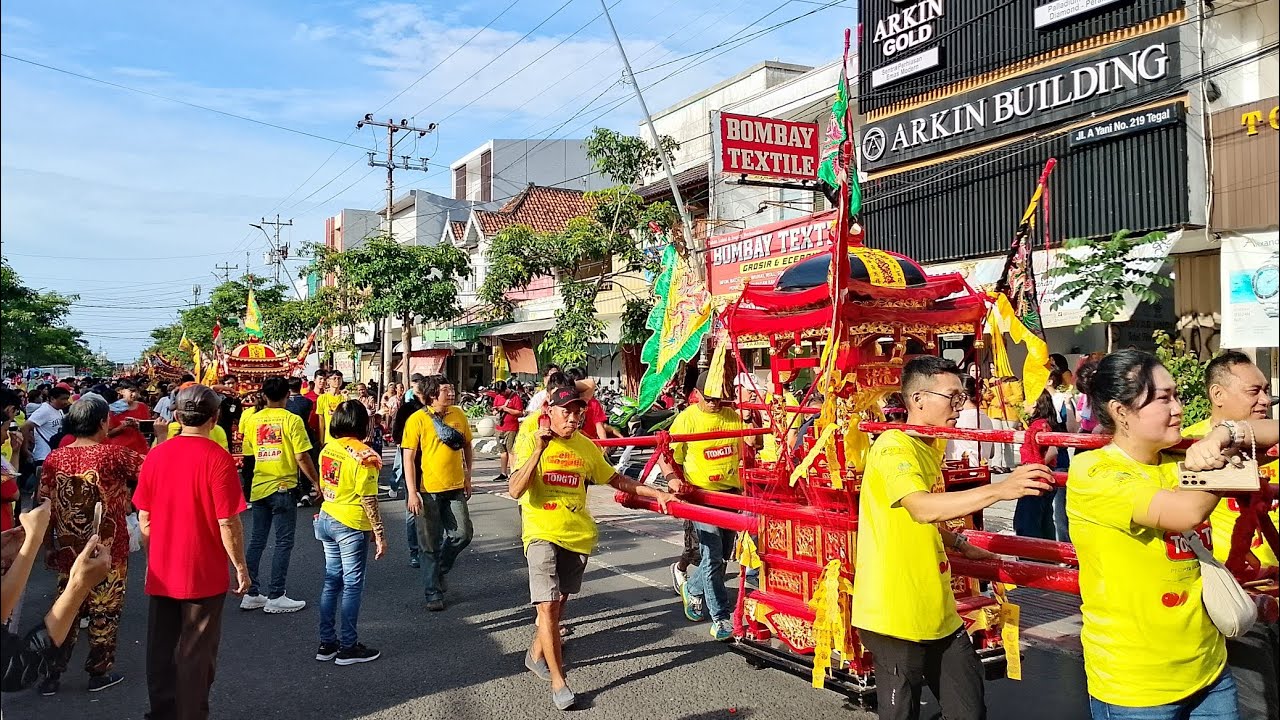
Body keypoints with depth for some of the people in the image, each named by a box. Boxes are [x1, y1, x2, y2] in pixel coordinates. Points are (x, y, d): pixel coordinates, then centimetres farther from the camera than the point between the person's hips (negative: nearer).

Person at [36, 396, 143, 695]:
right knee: (104, 610, 10)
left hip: (68, 551, 4)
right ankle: (99, 673, 20)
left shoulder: (54, 458, -2)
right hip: (108, 551, -4)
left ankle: (52, 675, 23)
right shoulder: (114, 454, -16)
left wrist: (49, 547, 13)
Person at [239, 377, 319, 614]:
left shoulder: (253, 420, 4)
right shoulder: (292, 420, -11)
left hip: (258, 488, 5)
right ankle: (275, 597, 3)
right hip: (283, 487, -5)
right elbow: (302, 457, -14)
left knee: (257, 541, 13)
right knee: (283, 543, 2)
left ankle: (251, 594, 18)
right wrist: (316, 482, -4)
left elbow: (249, 453, 10)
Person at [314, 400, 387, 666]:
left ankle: (327, 643, 21)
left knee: (332, 581, 15)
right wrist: (380, 533, -12)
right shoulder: (364, 455, -17)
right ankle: (348, 647, 11)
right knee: (352, 585, 3)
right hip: (352, 525, -7)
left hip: (327, 520, 7)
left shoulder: (327, 450, 4)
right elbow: (368, 499, -17)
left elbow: (324, 488, 13)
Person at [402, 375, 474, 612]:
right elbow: (408, 458, -10)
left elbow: (467, 445, 16)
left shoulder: (458, 414, 3)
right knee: (430, 545, 5)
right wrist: (412, 492, -14)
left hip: (454, 488, 4)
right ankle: (433, 594, 18)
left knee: (462, 535, 3)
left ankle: (439, 570, 30)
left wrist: (468, 476, 13)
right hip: (427, 491, -4)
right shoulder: (417, 420, -10)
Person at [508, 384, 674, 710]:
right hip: (542, 533, -4)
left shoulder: (586, 447, 5)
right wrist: (538, 450, -25)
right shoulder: (531, 441, -7)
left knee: (558, 601, 15)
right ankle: (558, 681, 1)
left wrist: (656, 493, 10)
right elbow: (515, 490, -17)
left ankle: (537, 653, 40)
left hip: (578, 534, 4)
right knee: (547, 605, -11)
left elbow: (616, 479, 15)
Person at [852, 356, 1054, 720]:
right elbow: (923, 508, -36)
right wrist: (999, 489, -40)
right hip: (896, 617, -9)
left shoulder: (929, 448, 14)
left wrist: (959, 544, 23)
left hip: (938, 612, 9)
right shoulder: (893, 447, -17)